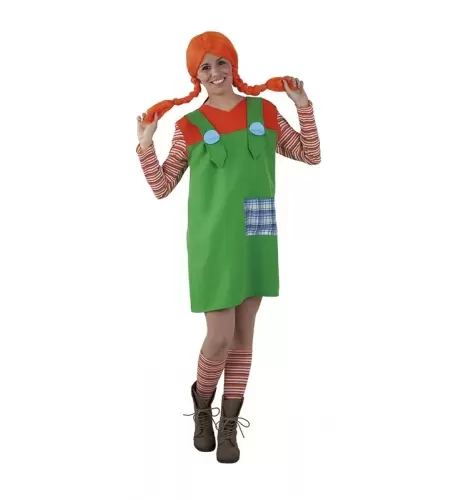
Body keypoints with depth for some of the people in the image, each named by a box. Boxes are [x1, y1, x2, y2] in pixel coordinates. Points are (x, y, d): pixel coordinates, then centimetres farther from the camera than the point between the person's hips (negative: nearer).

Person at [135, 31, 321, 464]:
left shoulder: (264, 112, 6)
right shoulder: (189, 126, -1)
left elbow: (311, 155, 11)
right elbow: (162, 188, 2)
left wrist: (304, 106, 1)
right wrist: (145, 146, -11)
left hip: (256, 240, 3)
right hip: (213, 242, -3)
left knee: (244, 335, 7)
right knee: (220, 336, -6)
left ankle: (229, 425, 21)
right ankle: (202, 404, 25)